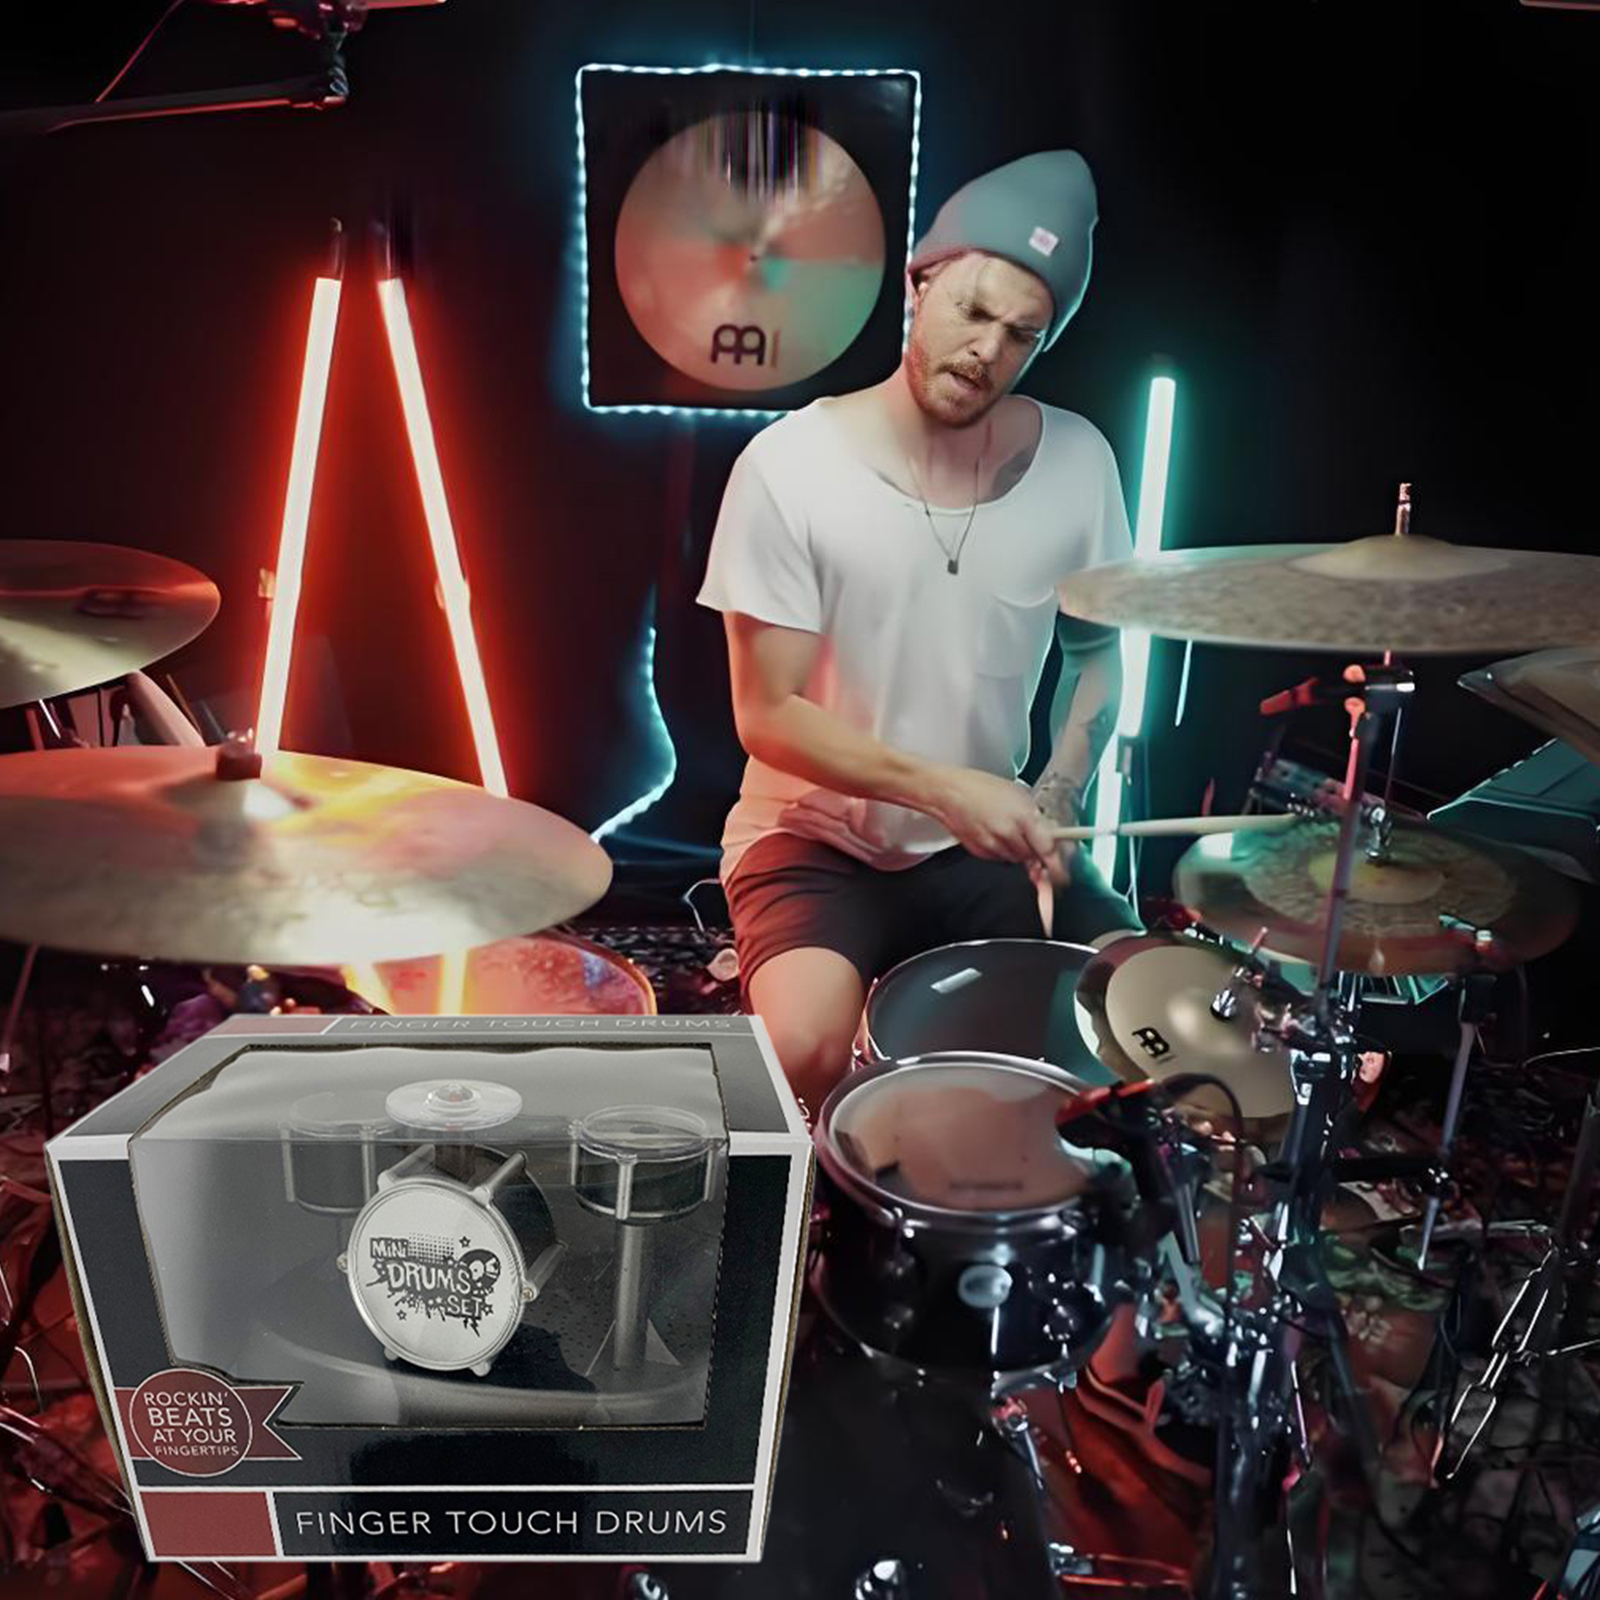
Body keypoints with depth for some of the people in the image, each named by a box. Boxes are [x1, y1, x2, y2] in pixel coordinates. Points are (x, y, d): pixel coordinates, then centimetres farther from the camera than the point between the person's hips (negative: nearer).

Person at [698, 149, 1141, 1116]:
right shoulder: (790, 467, -15)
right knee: (807, 1052, -28)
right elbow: (769, 717, -13)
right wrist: (946, 788, -23)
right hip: (815, 835, -3)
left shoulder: (1077, 462, -4)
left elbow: (1096, 649, 11)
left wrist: (1057, 796, -6)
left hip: (986, 843, 4)